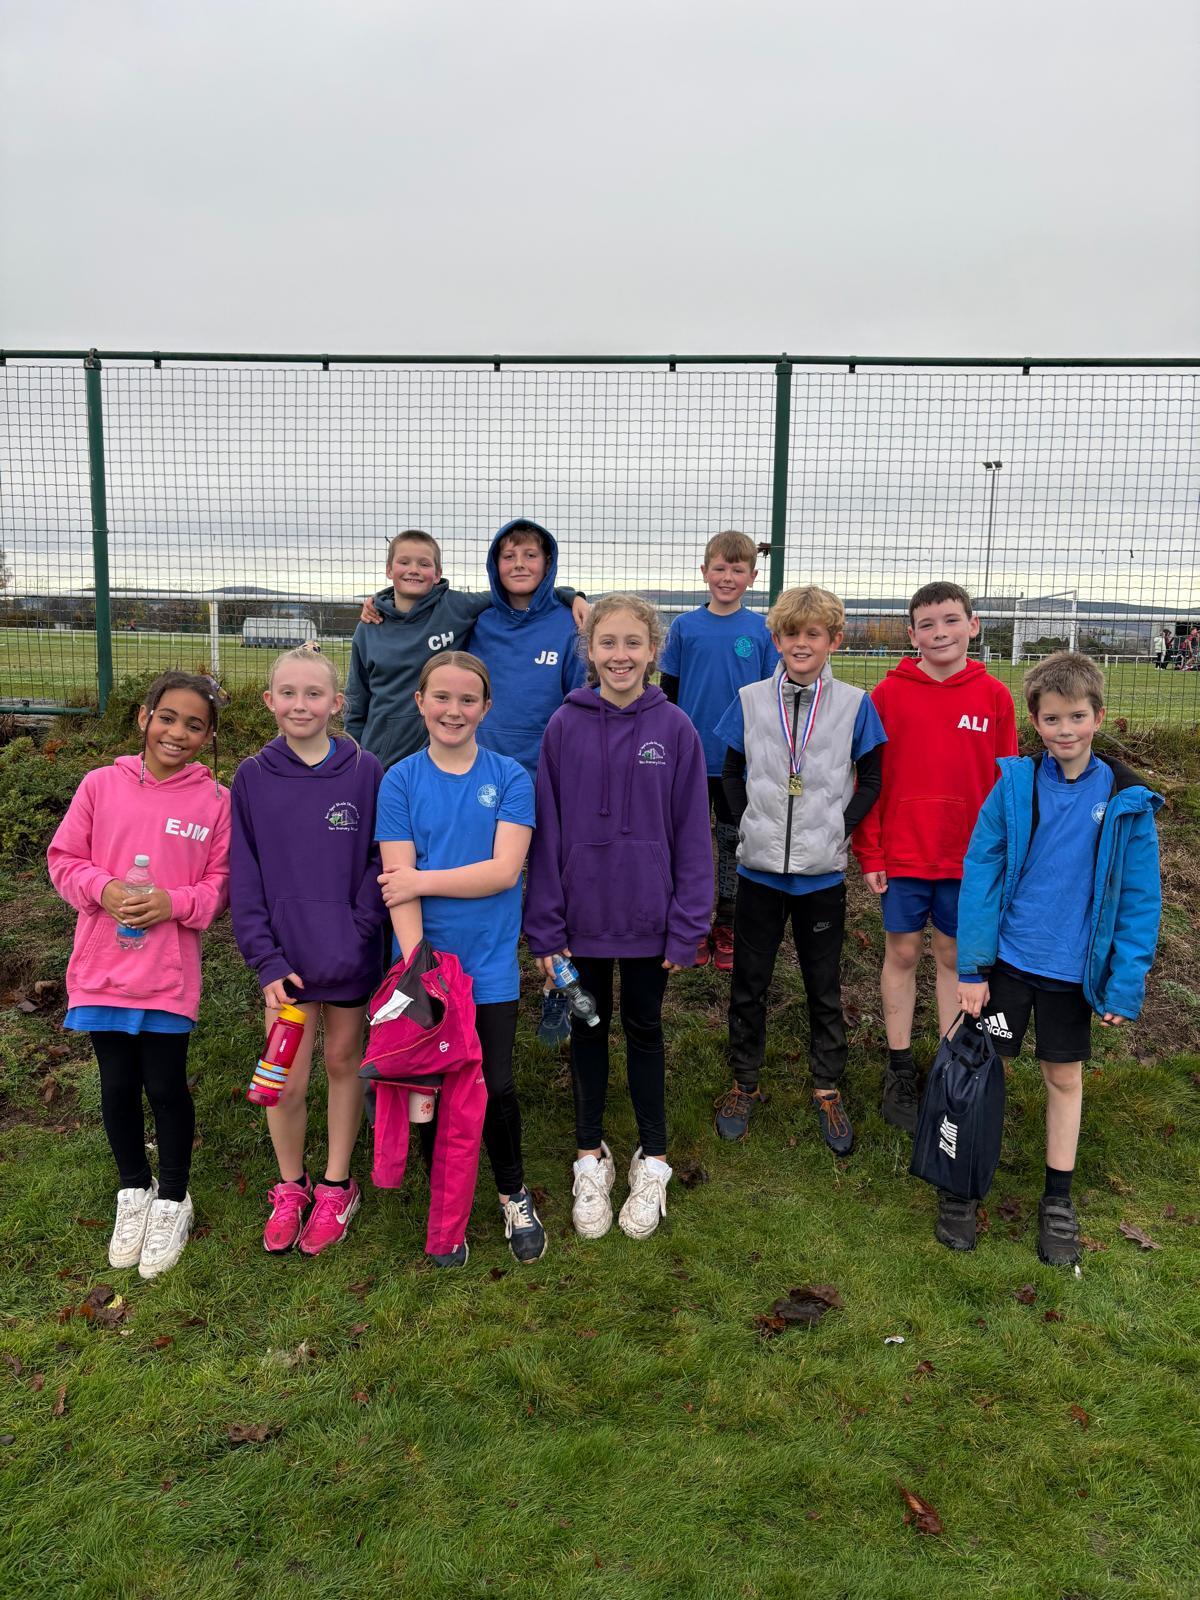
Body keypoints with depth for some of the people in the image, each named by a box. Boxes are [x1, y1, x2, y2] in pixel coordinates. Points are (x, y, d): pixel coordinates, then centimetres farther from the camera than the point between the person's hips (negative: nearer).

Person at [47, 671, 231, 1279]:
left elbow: (222, 883, 0)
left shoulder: (215, 800, -4)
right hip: (102, 969, 2)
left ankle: (172, 1201, 28)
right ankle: (134, 1189, 36)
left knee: (165, 1087, 6)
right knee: (118, 1086, 13)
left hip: (170, 972, -2)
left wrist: (175, 903, -17)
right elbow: (64, 858, 4)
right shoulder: (101, 784, -1)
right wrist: (103, 889, -14)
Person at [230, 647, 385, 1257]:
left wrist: (357, 938, -14)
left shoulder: (364, 771, -6)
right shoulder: (252, 777, -1)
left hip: (350, 957, 0)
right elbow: (243, 876, -1)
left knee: (344, 1064, 14)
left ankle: (335, 1186, 33)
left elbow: (381, 863, -4)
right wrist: (265, 959, -8)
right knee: (286, 1084, 4)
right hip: (285, 958, 1)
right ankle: (290, 1187, 30)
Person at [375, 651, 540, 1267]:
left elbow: (505, 869, -12)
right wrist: (416, 967, -18)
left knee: (496, 1088, 3)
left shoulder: (509, 777, -2)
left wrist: (422, 879, -14)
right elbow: (399, 882, -9)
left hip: (489, 963, 0)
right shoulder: (401, 781, -2)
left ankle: (514, 1195, 31)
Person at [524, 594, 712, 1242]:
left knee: (644, 1030, 14)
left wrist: (686, 927, -6)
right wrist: (545, 925, -4)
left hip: (647, 916, -1)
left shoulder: (675, 729, -7)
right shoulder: (564, 727, -6)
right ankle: (590, 1156, 32)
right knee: (587, 1030, 15)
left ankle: (652, 1159, 31)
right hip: (581, 916, 1)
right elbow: (546, 831, -3)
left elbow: (692, 833, -4)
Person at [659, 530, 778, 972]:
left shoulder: (762, 631, -1)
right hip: (691, 760, 0)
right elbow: (667, 695, 3)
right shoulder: (684, 627, -1)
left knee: (735, 843, 10)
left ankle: (728, 928, 23)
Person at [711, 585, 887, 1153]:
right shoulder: (751, 700, 0)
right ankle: (744, 1082, 29)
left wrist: (841, 828, -6)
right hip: (759, 869, 1)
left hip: (822, 872, -1)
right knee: (749, 983, 12)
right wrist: (747, 823, -1)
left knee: (824, 987, 12)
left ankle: (827, 1089, 28)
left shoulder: (855, 705, -3)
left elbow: (871, 781, 4)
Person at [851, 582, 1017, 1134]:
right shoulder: (889, 694, -6)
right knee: (902, 952, 9)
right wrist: (869, 852, -5)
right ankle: (900, 1070, 23)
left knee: (954, 955, 12)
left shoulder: (994, 696, -2)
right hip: (902, 854, -1)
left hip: (968, 857, 1)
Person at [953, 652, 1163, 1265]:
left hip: (1075, 967, 1)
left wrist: (1126, 985, -8)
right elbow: (980, 871, -7)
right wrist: (971, 965, -9)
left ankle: (1058, 1201, 32)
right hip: (1008, 957, 0)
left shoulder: (1126, 801, -9)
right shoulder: (1014, 784, -9)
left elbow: (1140, 899, -4)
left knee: (1064, 1078, 15)